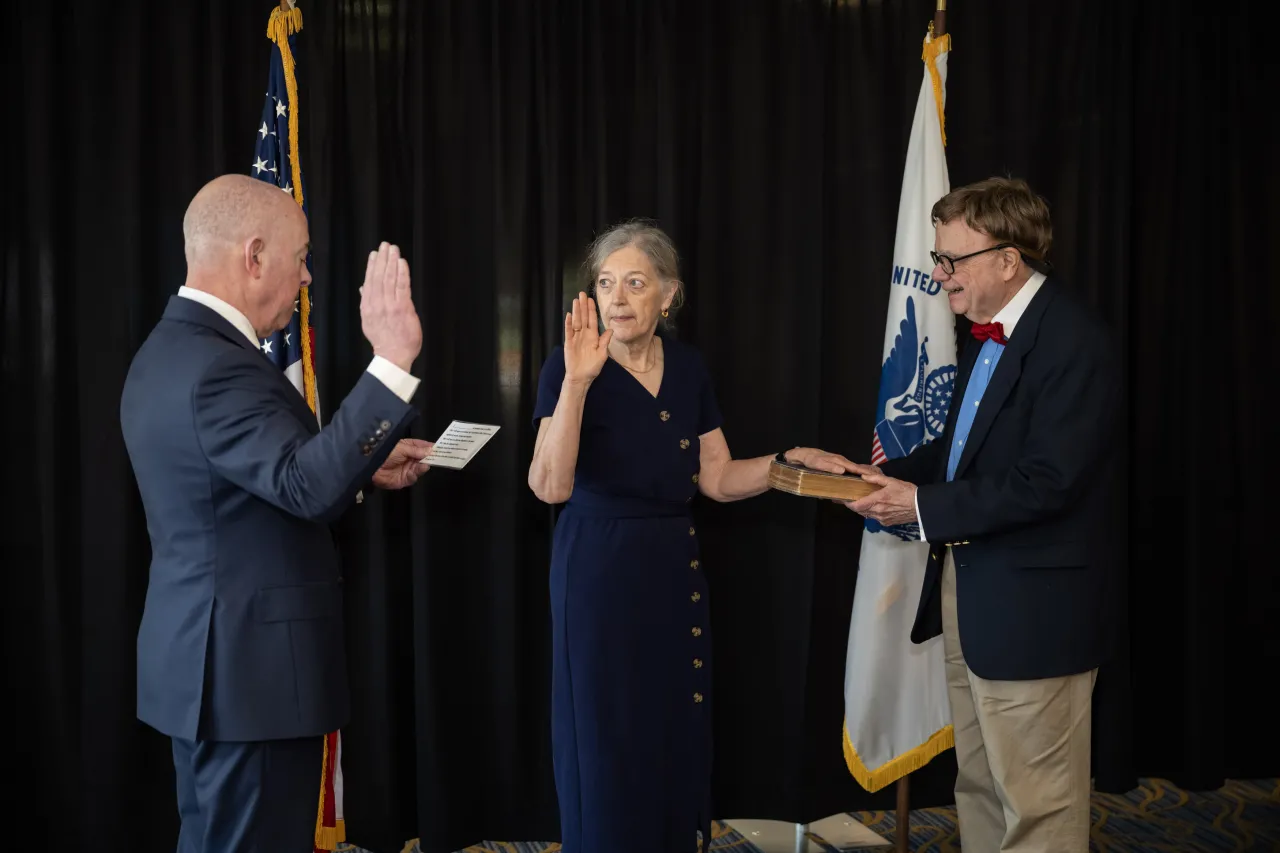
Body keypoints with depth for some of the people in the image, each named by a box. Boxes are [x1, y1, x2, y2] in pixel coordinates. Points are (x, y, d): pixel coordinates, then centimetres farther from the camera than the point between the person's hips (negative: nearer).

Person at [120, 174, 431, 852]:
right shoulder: (216, 366, -23)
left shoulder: (172, 349, 11)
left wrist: (363, 465, 15)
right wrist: (392, 361, -39)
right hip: (249, 669, -10)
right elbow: (306, 486, -36)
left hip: (209, 657, 10)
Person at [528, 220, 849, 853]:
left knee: (678, 735, 14)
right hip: (598, 568, -5)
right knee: (607, 742, 5)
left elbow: (717, 479, 8)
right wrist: (577, 382, -34)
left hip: (675, 567, 5)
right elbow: (550, 486, -25)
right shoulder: (570, 365, -12)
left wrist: (787, 462, -6)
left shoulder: (687, 366, 4)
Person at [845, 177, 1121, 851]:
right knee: (978, 785, 20)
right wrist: (890, 475, 2)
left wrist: (923, 506, -20)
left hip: (1029, 609, -9)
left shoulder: (1073, 344, -19)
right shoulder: (987, 333, 9)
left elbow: (1045, 483, -24)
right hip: (968, 590, 9)